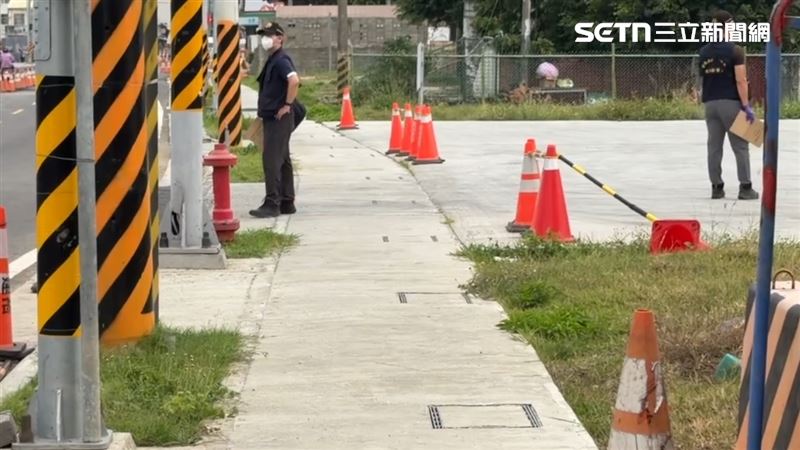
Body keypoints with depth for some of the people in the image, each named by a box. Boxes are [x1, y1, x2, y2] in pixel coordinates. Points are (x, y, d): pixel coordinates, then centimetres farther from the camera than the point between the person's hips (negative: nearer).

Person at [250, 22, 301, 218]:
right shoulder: (273, 60, 17)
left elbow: (294, 80, -31)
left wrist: (287, 105, -25)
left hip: (279, 118, -10)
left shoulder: (281, 59, -15)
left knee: (271, 159, -11)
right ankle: (287, 203, 18)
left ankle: (272, 204, -11)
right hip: (272, 117, 10)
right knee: (282, 160, 13)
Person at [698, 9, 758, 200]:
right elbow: (740, 80, -13)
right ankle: (745, 188, -1)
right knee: (740, 146, 0)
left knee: (714, 146, 8)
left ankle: (716, 187, 9)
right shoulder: (734, 50, -9)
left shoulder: (704, 52, 8)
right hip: (730, 102, -5)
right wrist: (746, 105, -12)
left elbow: (704, 78, 12)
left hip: (710, 103, 5)